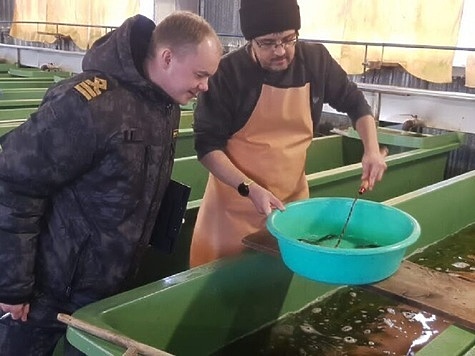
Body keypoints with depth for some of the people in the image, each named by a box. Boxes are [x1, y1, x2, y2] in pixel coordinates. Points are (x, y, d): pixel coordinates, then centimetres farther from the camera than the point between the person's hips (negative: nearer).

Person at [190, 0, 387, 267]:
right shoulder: (228, 73, -14)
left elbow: (354, 102, 11)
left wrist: (372, 151, -4)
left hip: (293, 200, 3)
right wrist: (249, 188, -24)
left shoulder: (316, 60, -3)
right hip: (236, 202, -3)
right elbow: (207, 144, -12)